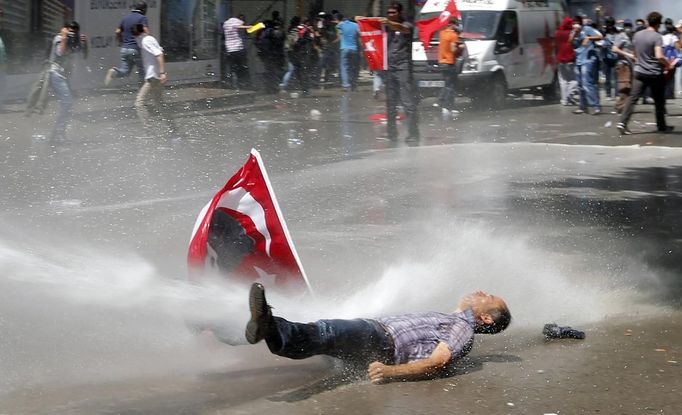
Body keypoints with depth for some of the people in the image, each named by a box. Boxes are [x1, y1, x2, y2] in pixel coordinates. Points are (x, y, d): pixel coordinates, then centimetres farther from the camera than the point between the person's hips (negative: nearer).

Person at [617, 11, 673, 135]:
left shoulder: (637, 35, 5)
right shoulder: (657, 37, -15)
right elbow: (659, 56, -24)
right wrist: (666, 64, -7)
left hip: (639, 72, 4)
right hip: (655, 74, -4)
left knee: (632, 98, 0)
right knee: (659, 101, 11)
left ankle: (623, 122, -14)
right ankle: (661, 126, 22)